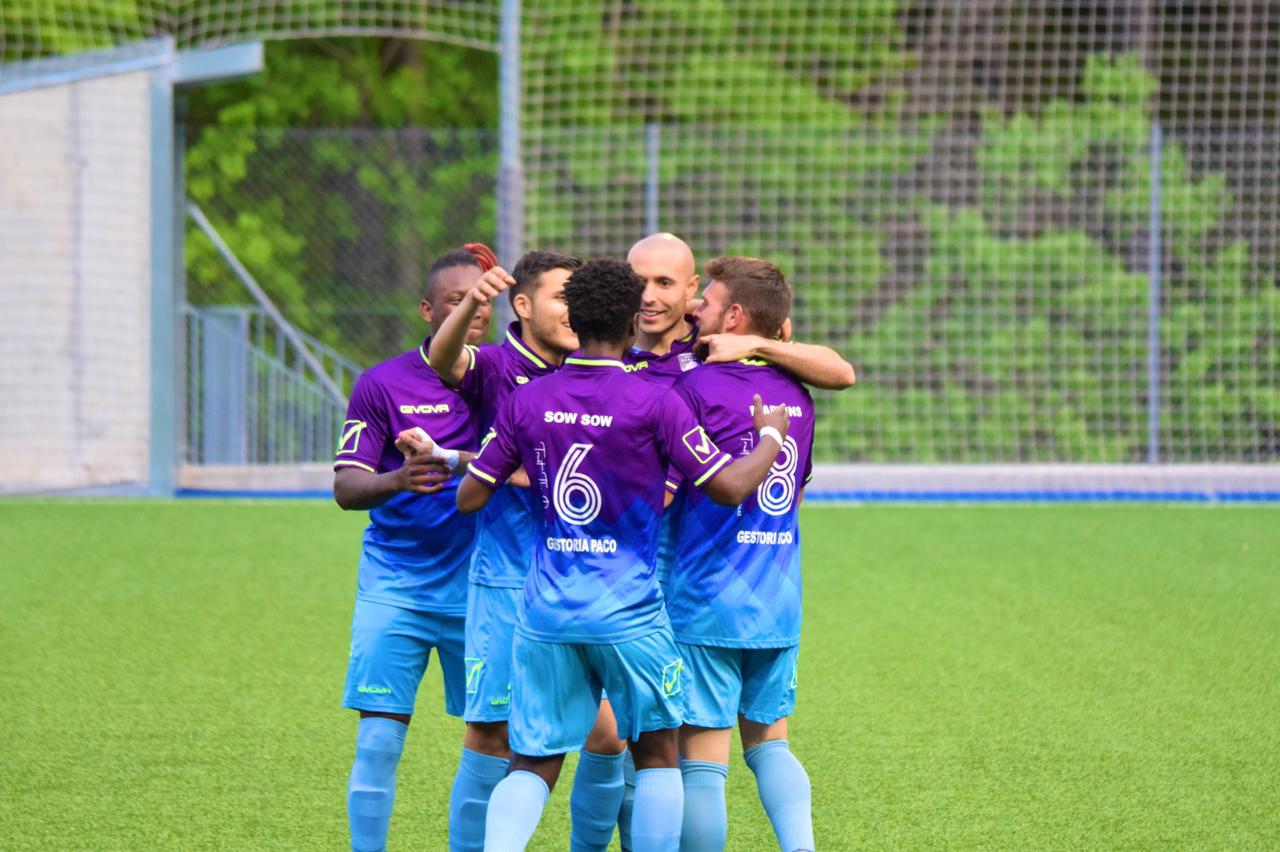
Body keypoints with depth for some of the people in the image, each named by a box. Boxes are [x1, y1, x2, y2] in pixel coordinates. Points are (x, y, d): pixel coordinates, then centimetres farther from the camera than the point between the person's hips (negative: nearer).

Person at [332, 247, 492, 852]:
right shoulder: (383, 384, -1)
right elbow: (346, 486, -5)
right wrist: (397, 479, -25)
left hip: (479, 590, 1)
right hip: (395, 589, -1)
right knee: (379, 740, -6)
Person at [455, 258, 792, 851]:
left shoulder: (526, 402, 2)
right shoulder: (654, 405, -9)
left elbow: (469, 497, 5)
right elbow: (730, 486, -8)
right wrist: (771, 435, 10)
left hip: (545, 612, 3)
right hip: (627, 610, -3)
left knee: (532, 765, 6)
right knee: (656, 752, 12)